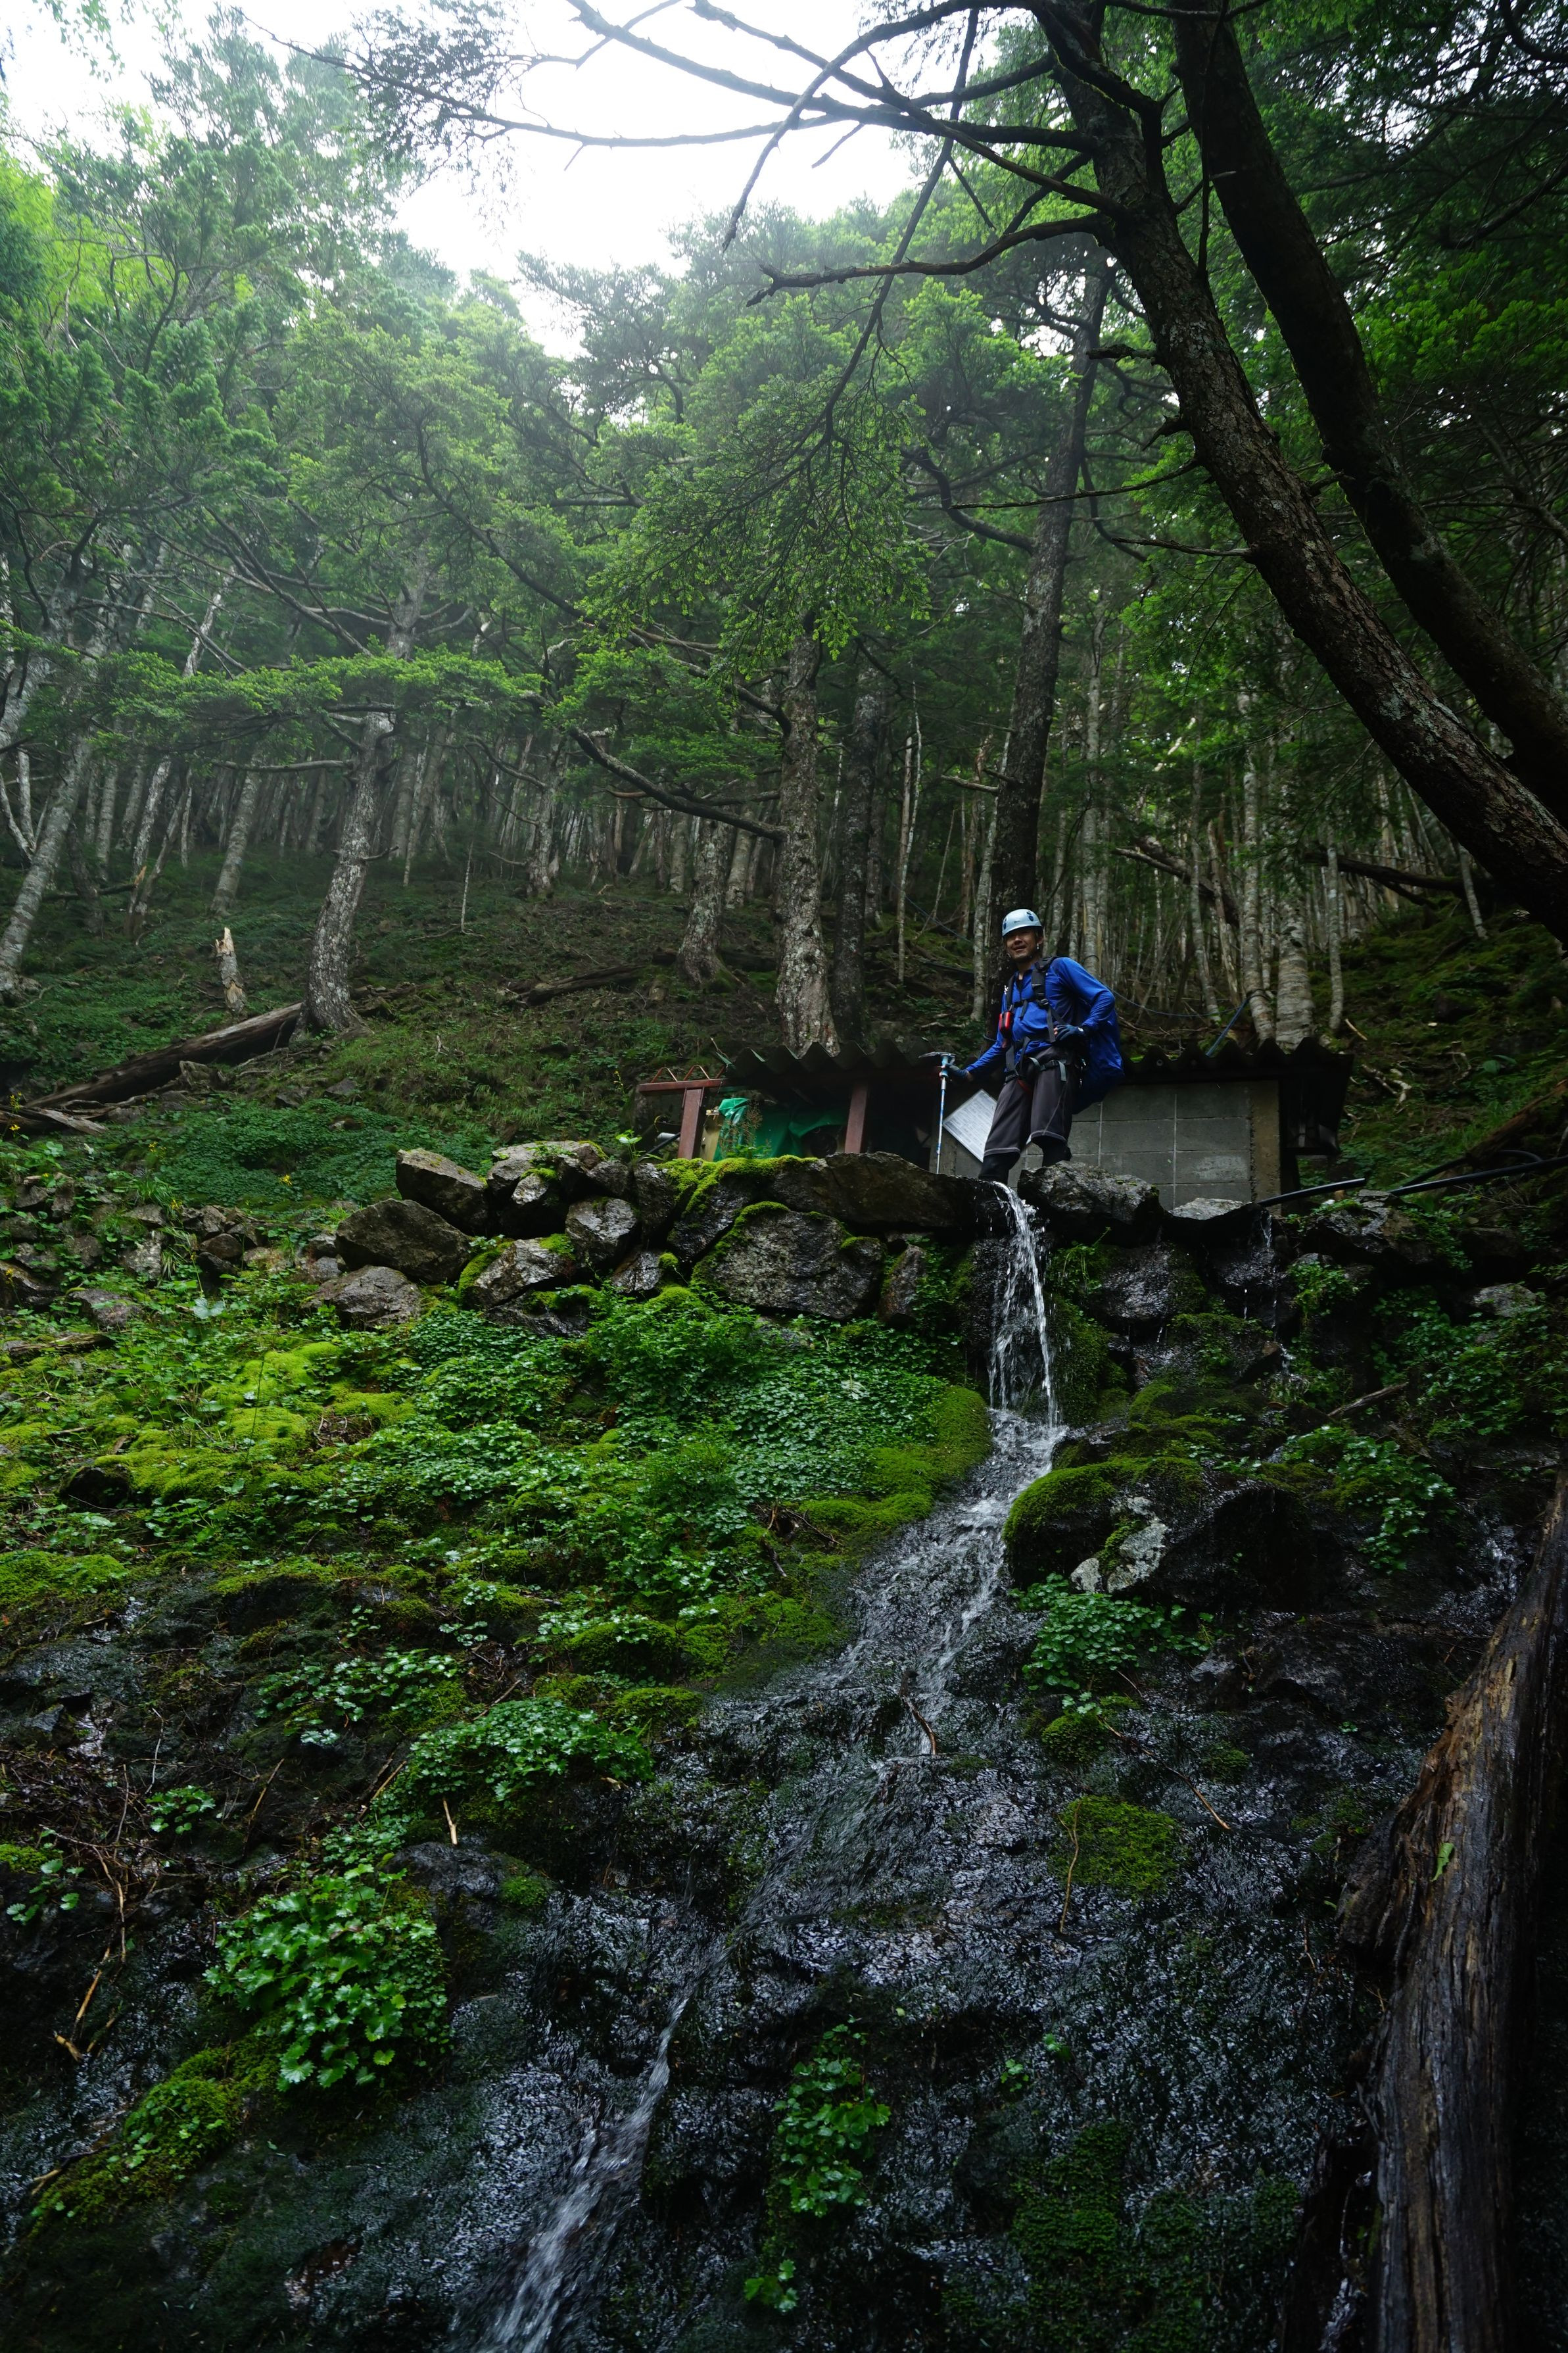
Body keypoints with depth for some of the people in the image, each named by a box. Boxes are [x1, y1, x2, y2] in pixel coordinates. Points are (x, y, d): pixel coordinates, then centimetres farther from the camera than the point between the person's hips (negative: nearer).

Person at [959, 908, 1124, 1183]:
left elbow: (1105, 997, 3)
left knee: (1047, 1137, -26)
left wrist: (1083, 1029, -13)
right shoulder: (1011, 987, 32)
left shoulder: (1059, 967, 14)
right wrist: (968, 1074, 25)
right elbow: (1001, 1044, 34)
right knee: (997, 1152, -9)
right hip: (1020, 1070, 6)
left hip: (1054, 1061, -6)